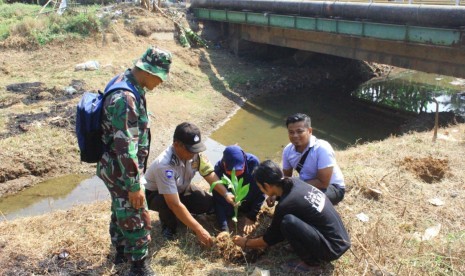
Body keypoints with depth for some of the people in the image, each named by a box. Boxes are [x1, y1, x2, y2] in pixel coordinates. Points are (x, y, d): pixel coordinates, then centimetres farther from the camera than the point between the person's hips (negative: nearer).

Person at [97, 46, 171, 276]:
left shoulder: (126, 82, 2)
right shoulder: (125, 98, -31)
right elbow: (125, 148, -29)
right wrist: (134, 185, -22)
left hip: (115, 166, 10)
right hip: (120, 169, -10)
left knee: (121, 210, 26)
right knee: (136, 219, 5)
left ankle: (122, 252, 46)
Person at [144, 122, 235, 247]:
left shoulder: (195, 152, -24)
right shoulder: (164, 165, -41)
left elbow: (210, 174, -14)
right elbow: (175, 204, -43)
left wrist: (226, 194, -31)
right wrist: (199, 230, -42)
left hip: (180, 189, 6)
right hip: (154, 194, -5)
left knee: (209, 204, -13)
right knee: (168, 204, -38)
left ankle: (183, 214, 15)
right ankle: (168, 227, -5)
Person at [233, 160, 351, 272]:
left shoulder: (286, 205, -21)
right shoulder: (295, 182, -1)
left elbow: (270, 239, -4)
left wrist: (245, 243, 10)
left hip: (333, 247, -8)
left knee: (288, 222, -25)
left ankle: (311, 261, -4)